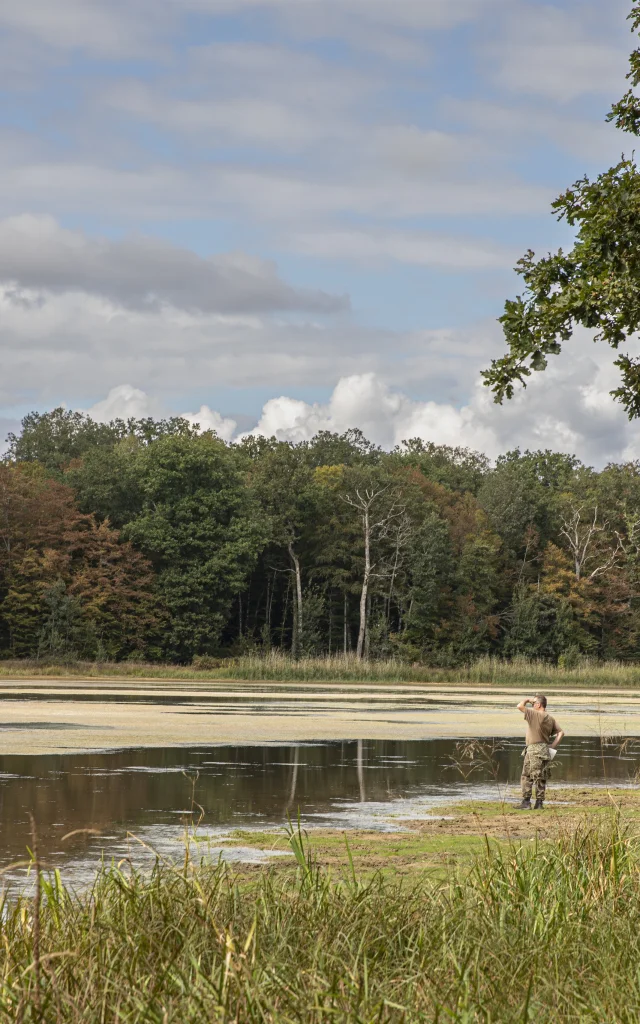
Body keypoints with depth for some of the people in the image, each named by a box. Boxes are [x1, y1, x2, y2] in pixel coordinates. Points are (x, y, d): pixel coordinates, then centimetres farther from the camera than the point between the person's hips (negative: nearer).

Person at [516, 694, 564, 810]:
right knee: (541, 778, 9)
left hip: (534, 749, -8)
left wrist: (527, 699, 0)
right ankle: (539, 803, 9)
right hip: (545, 749, 8)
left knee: (526, 776, -2)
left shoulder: (535, 714, -12)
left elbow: (520, 706, -18)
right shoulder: (551, 719, 11)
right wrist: (554, 745, 7)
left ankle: (526, 802, -2)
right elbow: (560, 732, 10)